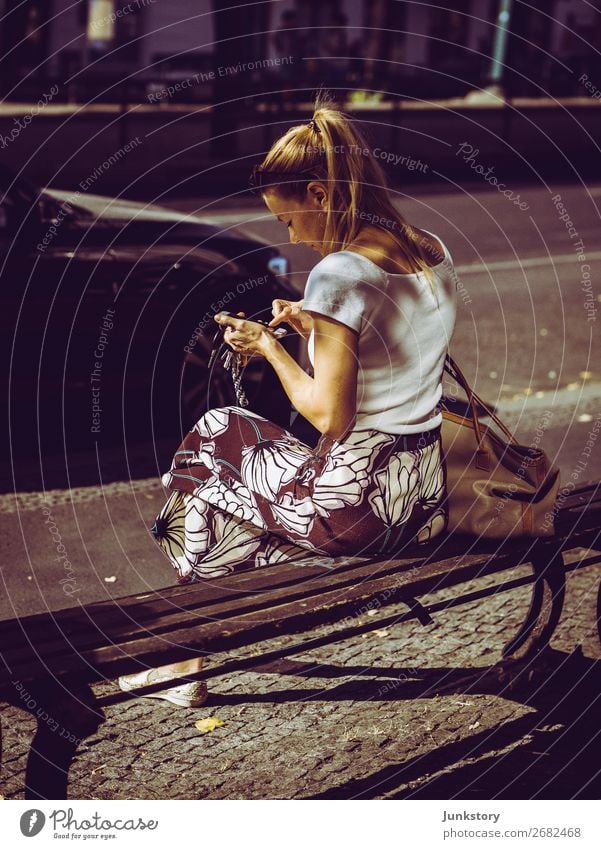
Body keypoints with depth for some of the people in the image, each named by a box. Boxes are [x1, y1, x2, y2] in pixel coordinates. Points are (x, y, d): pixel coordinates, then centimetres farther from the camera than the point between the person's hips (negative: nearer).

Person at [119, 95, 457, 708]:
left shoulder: (340, 273, -21)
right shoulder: (434, 251, 4)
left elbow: (329, 416, -20)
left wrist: (269, 348, -6)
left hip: (357, 503, -9)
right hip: (425, 495, 9)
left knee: (213, 439, 16)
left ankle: (188, 664, 28)